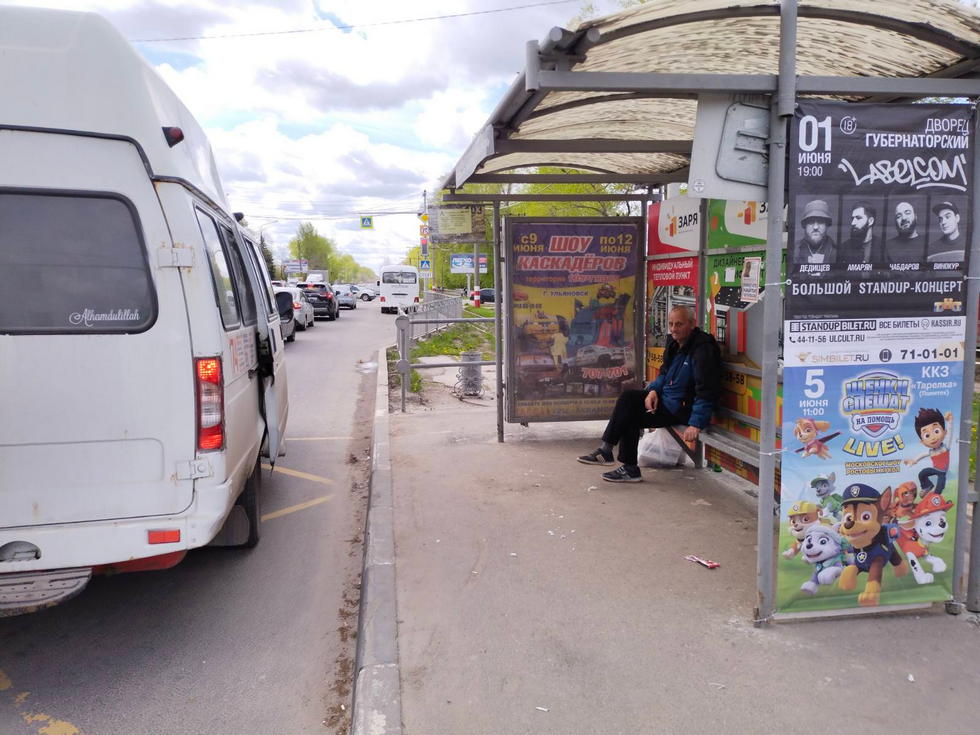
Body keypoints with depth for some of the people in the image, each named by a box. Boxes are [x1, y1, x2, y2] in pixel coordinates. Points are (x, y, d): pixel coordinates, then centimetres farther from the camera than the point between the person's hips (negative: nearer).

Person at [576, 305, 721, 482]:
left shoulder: (703, 348, -20)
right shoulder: (675, 342, 8)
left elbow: (706, 392, -25)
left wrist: (696, 424, -29)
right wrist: (654, 390, -2)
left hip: (682, 408, -9)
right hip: (665, 398, 9)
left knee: (631, 415, -14)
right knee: (628, 397, -5)